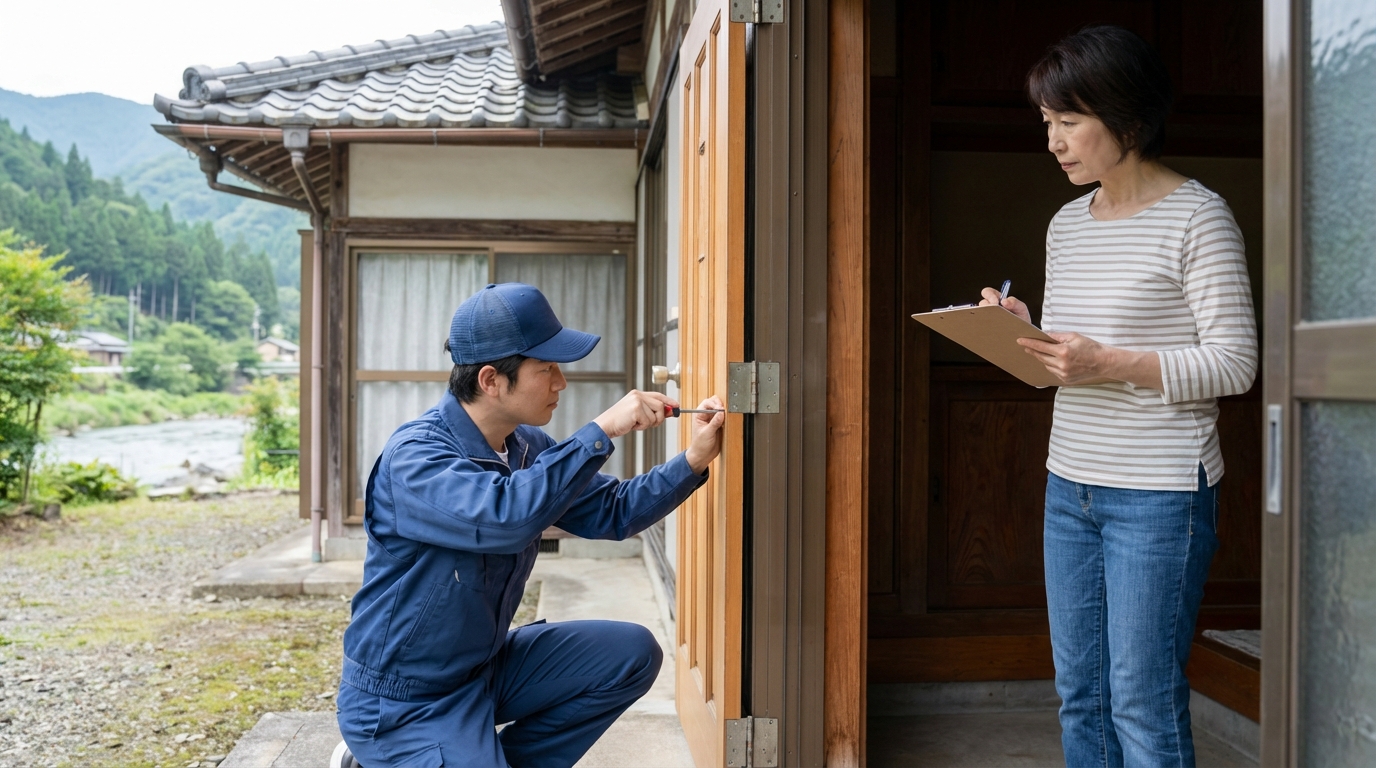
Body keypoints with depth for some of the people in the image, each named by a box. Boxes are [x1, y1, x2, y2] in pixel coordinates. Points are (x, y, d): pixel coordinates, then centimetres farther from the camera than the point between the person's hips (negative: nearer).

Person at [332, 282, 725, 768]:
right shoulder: (414, 456, -25)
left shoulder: (528, 447, 0)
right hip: (402, 703, -8)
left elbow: (611, 512, 6)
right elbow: (506, 515, -42)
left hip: (485, 669, 8)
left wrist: (694, 460, -8)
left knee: (632, 654, -2)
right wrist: (602, 432, -36)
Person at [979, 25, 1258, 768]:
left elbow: (1235, 361, -12)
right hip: (1069, 485, 7)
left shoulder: (1197, 216, -8)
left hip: (1161, 492, -7)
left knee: (1143, 703, -2)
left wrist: (1112, 364, -23)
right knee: (1080, 694, 12)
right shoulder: (1066, 224, 12)